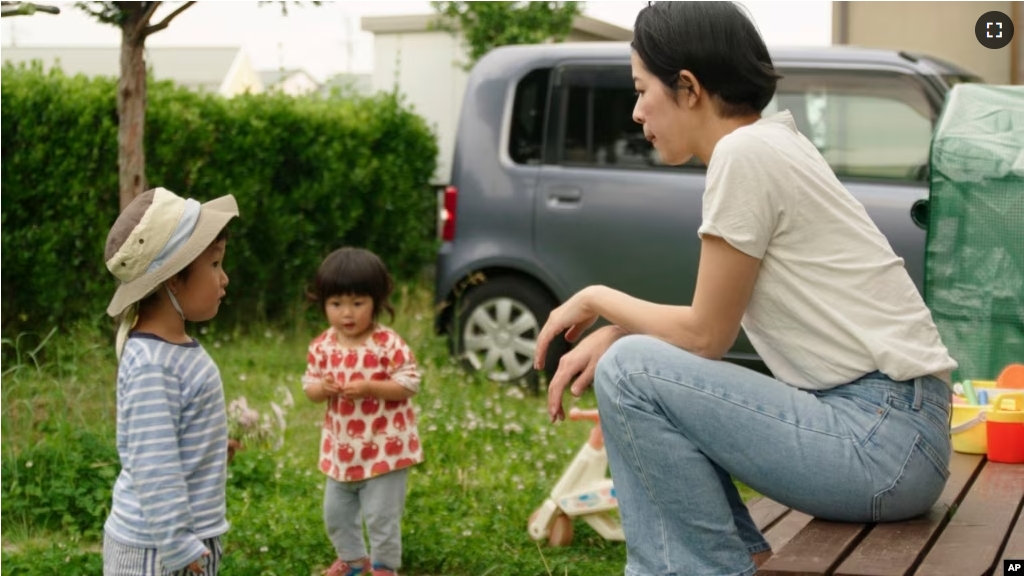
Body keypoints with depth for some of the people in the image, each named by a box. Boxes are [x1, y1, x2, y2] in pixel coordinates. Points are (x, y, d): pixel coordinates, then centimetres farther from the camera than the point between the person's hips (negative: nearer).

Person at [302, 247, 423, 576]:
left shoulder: (388, 344, -16)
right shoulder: (322, 346, -2)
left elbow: (410, 383, -16)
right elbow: (309, 385, 4)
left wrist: (370, 388, -27)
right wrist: (321, 388, -20)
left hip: (384, 447, -6)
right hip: (341, 447, 6)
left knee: (381, 514, 2)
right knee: (335, 512, 19)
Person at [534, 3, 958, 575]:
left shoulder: (745, 151, -15)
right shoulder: (770, 145, 13)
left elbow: (705, 336, -10)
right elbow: (714, 324, 17)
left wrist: (597, 299, 5)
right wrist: (611, 332, 4)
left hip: (885, 439, -10)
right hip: (888, 425, 10)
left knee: (630, 374, -15)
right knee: (627, 352, 15)